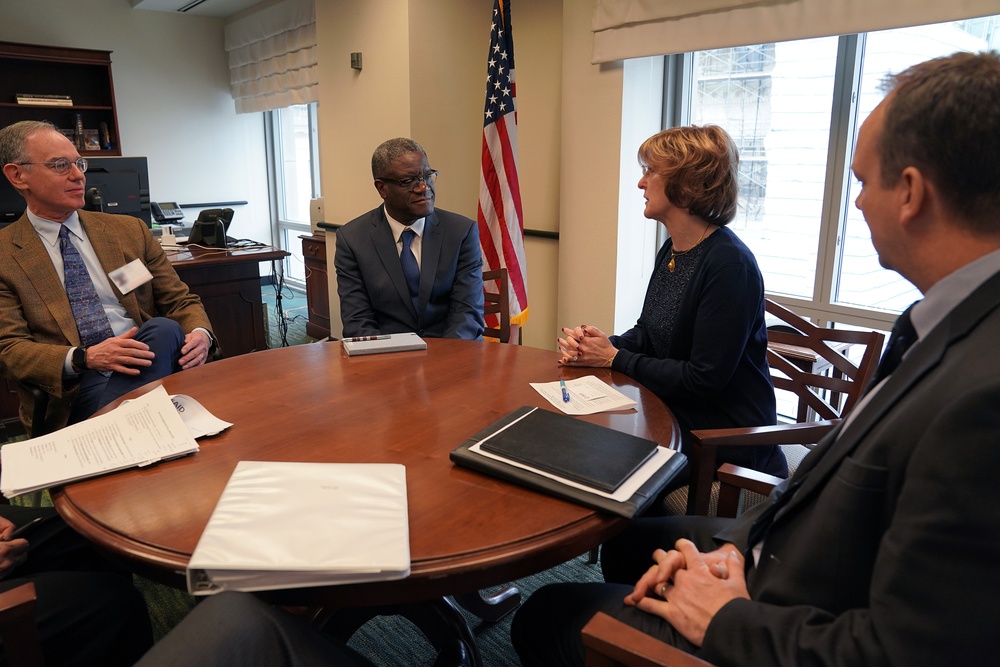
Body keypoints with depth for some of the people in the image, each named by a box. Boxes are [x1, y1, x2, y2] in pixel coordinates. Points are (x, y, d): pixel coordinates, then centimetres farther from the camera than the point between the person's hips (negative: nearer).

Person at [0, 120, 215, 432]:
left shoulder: (130, 229, 14)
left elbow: (181, 301, 13)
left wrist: (200, 334, -11)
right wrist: (83, 358, -21)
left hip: (143, 360, 4)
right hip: (71, 390, -4)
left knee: (164, 328, -30)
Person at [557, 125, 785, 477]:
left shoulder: (729, 264, -22)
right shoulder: (670, 251, 6)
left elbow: (703, 379, -23)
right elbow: (647, 332, 14)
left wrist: (614, 358, -14)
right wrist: (598, 346, -6)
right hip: (672, 421, 7)